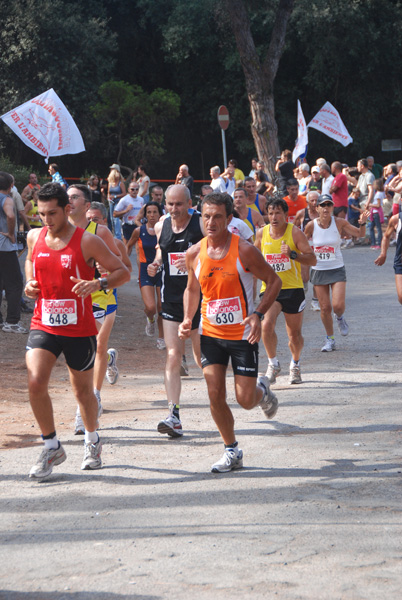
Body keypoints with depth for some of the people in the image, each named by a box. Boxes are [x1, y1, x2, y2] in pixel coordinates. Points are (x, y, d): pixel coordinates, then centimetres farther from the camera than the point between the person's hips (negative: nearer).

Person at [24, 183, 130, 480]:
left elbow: (123, 272, -6)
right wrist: (30, 282, 1)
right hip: (43, 324, 3)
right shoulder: (34, 237, 2)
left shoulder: (87, 241, -11)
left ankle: (92, 441, 40)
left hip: (79, 329, -3)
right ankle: (52, 447, 1)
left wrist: (97, 283, -26)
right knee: (35, 383, -17)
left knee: (83, 390, 12)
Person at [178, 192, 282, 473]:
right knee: (215, 396, -3)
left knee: (245, 400, -3)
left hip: (243, 334, -3)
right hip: (211, 334, 3)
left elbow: (274, 281, -6)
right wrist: (188, 319, -2)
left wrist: (258, 314, -19)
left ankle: (262, 391, 34)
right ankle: (232, 452, 15)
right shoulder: (195, 254, -2)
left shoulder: (244, 251, -15)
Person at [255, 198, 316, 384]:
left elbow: (313, 260, -9)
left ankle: (295, 365, 36)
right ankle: (273, 364, -2)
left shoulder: (295, 233, -6)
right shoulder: (262, 233, 2)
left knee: (295, 334, 7)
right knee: (266, 325, -22)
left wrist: (292, 254, -24)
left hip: (293, 288, -1)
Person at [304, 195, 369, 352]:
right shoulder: (312, 225, -8)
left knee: (338, 305, -14)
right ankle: (329, 339, 21)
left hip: (337, 269, -1)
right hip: (318, 270, 1)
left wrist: (362, 223, -20)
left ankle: (340, 318, 23)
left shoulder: (339, 223, -8)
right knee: (325, 308, 2)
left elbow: (360, 234, -2)